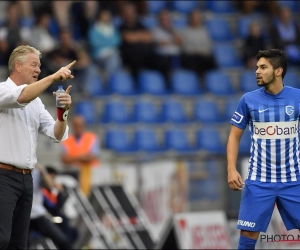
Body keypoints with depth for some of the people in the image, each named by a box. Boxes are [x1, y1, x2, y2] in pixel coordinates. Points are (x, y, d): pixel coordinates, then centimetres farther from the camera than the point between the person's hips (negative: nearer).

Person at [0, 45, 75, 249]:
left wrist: (63, 112, -10)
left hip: (26, 178, 7)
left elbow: (57, 134, 8)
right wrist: (54, 77, -31)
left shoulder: (36, 102, 15)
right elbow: (22, 97, -29)